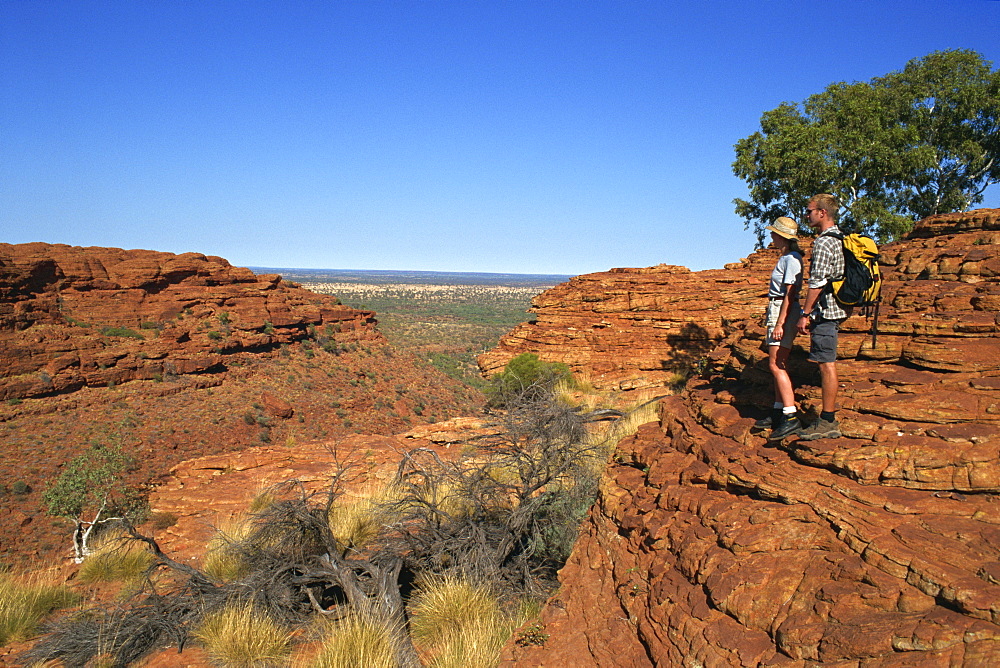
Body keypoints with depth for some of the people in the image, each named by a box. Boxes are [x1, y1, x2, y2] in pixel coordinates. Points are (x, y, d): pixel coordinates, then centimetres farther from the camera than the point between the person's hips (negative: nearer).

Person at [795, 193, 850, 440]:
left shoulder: (823, 242, -15)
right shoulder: (840, 239, 16)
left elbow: (817, 282, -20)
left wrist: (805, 314, -16)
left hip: (825, 309, -10)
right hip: (837, 309, 10)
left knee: (826, 364, -6)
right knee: (827, 363, 17)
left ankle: (828, 422, -2)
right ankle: (830, 414, 25)